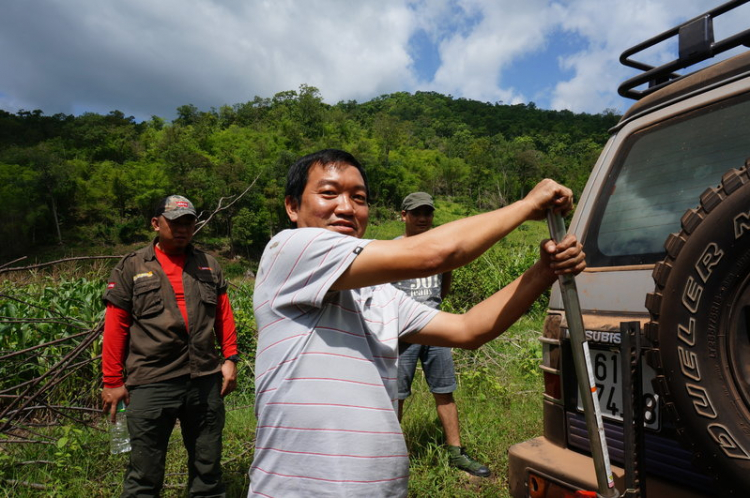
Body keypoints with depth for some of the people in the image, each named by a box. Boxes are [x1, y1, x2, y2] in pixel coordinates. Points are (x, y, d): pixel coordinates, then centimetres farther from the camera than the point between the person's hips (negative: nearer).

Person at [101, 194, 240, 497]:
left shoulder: (209, 265, 11)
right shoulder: (131, 268, 2)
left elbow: (224, 315, 12)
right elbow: (115, 327, 2)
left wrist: (230, 359, 3)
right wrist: (112, 382, 1)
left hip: (206, 381, 3)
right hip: (151, 386, -2)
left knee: (208, 468, 15)